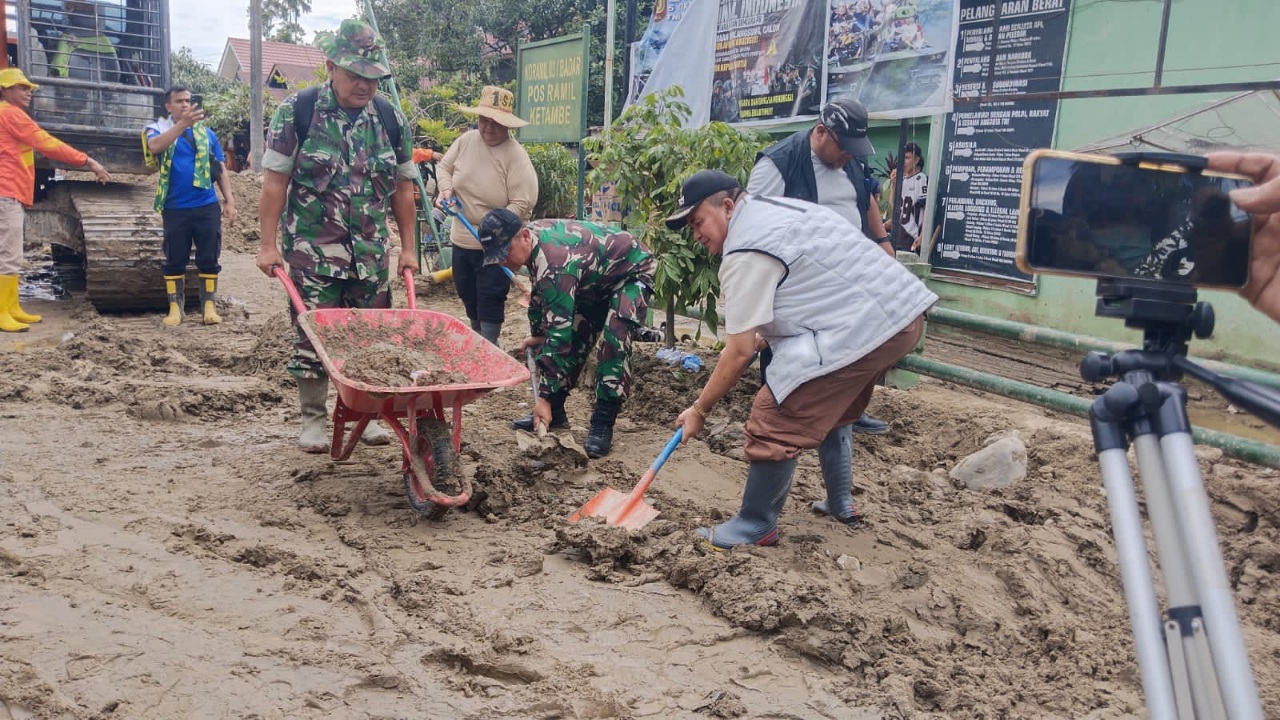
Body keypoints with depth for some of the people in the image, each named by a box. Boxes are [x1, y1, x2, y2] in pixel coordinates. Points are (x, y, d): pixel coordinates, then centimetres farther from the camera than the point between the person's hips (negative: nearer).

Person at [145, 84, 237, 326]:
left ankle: (209, 306, 9)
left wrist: (229, 201, 4)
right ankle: (175, 307, 12)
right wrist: (182, 124, -32)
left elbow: (220, 170, 13)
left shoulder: (207, 133, 11)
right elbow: (155, 147, -21)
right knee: (174, 260, 4)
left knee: (209, 259, 3)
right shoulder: (159, 129, 4)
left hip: (207, 206, 2)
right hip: (175, 208, -1)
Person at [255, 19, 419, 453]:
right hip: (312, 251, -3)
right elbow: (275, 181, -6)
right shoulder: (296, 112, -7)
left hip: (371, 253, 3)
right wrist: (269, 245, -9)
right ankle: (312, 419, 17)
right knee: (312, 336, 3)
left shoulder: (391, 119, 3)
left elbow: (402, 188, 9)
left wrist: (408, 248, 8)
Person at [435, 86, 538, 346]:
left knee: (490, 301, -4)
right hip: (462, 239, 7)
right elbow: (444, 167, 15)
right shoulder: (466, 140, -2)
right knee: (467, 294, 19)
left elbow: (523, 203, -22)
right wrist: (446, 189, -6)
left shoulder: (516, 156, -19)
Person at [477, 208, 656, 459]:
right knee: (571, 337, 4)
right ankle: (554, 413, 15)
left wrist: (545, 397, -39)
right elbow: (540, 292, 10)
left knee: (613, 338, -28)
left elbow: (559, 332, -41)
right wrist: (537, 334, 17)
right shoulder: (532, 242, -11)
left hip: (631, 270, -9)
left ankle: (603, 424, -21)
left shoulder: (555, 264, -39)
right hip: (596, 277, 10)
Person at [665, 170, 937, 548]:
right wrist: (765, 334, 27)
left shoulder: (745, 253, -12)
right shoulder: (776, 207, 18)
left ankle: (754, 528, 7)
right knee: (831, 409, 29)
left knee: (774, 421, -6)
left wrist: (700, 409, -2)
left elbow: (740, 352, -13)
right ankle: (840, 504, 42)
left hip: (863, 328, -11)